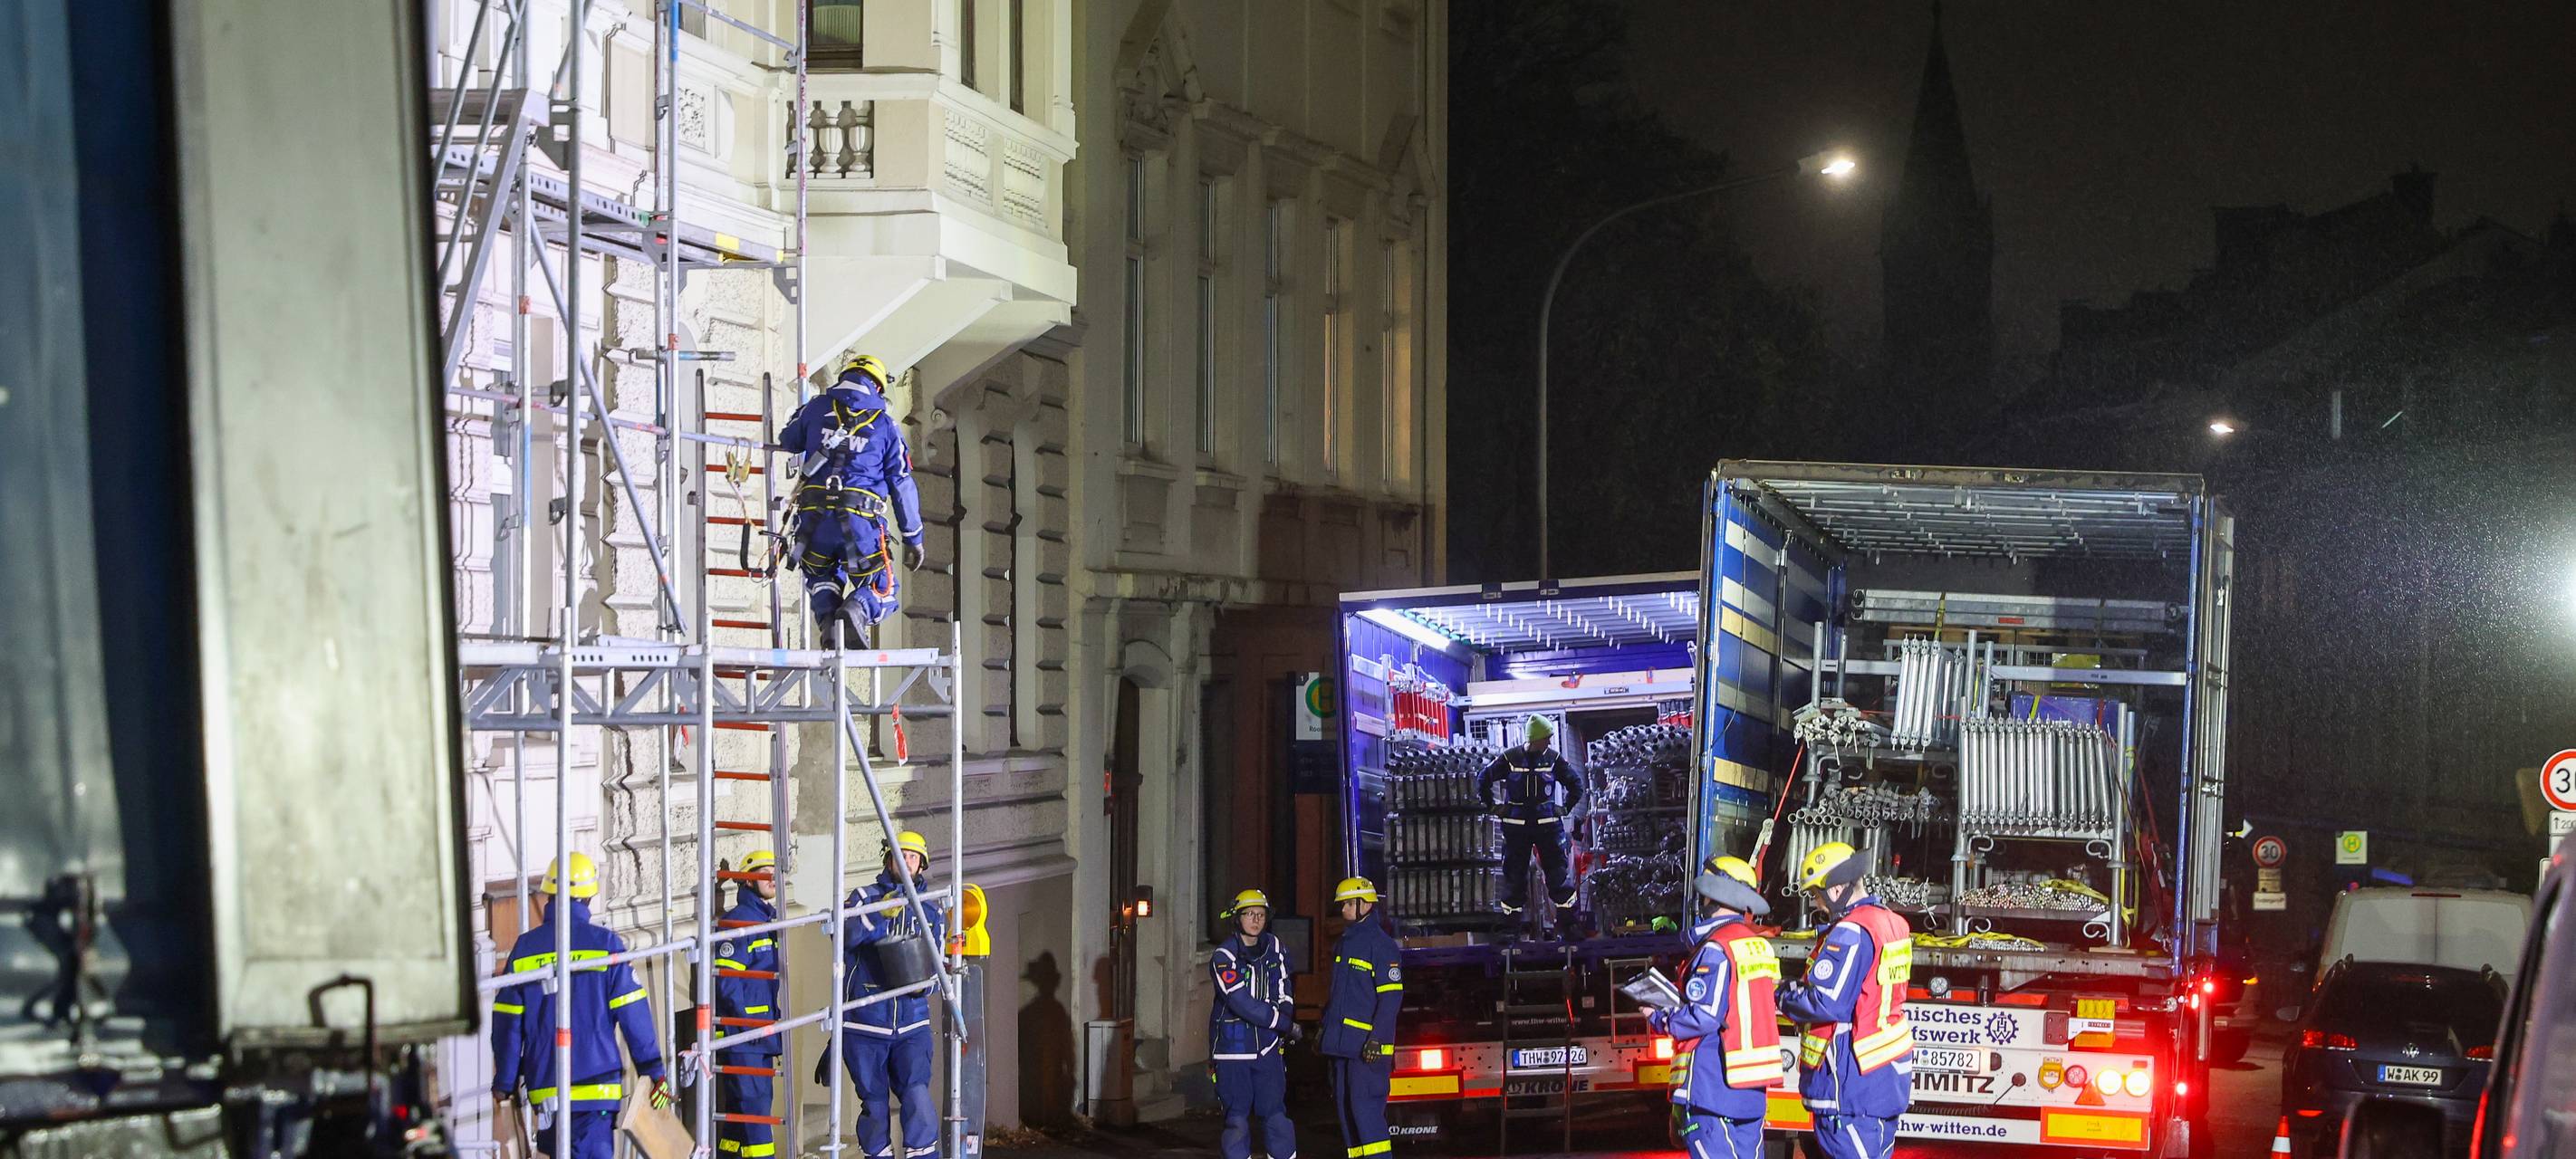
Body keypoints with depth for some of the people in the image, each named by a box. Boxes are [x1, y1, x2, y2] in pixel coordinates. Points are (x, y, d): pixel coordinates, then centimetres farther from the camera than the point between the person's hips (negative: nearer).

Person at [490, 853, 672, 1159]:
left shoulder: (525, 947, 4)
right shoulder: (605, 943, -4)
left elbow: (507, 1022, 5)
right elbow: (633, 1015, -5)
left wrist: (504, 1082, 14)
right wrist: (653, 1071, 2)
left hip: (544, 1086, 3)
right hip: (596, 1082, -3)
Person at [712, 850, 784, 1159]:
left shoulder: (769, 920, 18)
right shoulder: (737, 922, -12)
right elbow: (726, 977, -19)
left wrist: (776, 1024, 21)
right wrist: (744, 1022, -20)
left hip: (764, 1032, 9)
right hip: (739, 1033, -9)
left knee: (740, 1106, 12)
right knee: (752, 1102, -11)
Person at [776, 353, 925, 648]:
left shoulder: (817, 407, 10)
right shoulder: (886, 425, 7)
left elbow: (787, 442, 27)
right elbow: (902, 484, 6)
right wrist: (913, 538, 11)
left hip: (815, 517, 2)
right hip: (861, 521, -2)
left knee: (822, 577, 29)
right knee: (880, 592, 12)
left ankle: (827, 618, -3)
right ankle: (856, 611, -24)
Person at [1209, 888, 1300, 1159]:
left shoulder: (1274, 947, 7)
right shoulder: (1223, 957, -11)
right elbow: (1242, 1004, -19)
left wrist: (1287, 1014, 0)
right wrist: (1287, 1025, -15)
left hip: (1268, 1045, 4)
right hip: (1232, 1046, -4)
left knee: (1275, 1113, 2)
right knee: (1237, 1117, 0)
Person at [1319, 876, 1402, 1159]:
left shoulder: (1381, 944, -10)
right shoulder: (1343, 944, 18)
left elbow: (1392, 996, -15)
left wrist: (1377, 1038, -21)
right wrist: (1324, 1029, 22)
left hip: (1367, 1045, -9)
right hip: (1342, 1041, 9)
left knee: (1365, 1105, -14)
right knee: (1345, 1105, 10)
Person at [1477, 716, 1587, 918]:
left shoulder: (1553, 760, -1)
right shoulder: (1510, 758, -5)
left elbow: (1576, 783, 12)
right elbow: (1484, 779, 6)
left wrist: (1566, 807, 6)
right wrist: (1492, 806, 5)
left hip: (1547, 823, 1)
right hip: (1516, 824, -1)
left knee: (1557, 866, 0)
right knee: (1515, 869, 5)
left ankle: (1566, 907, 8)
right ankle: (1512, 908, 16)